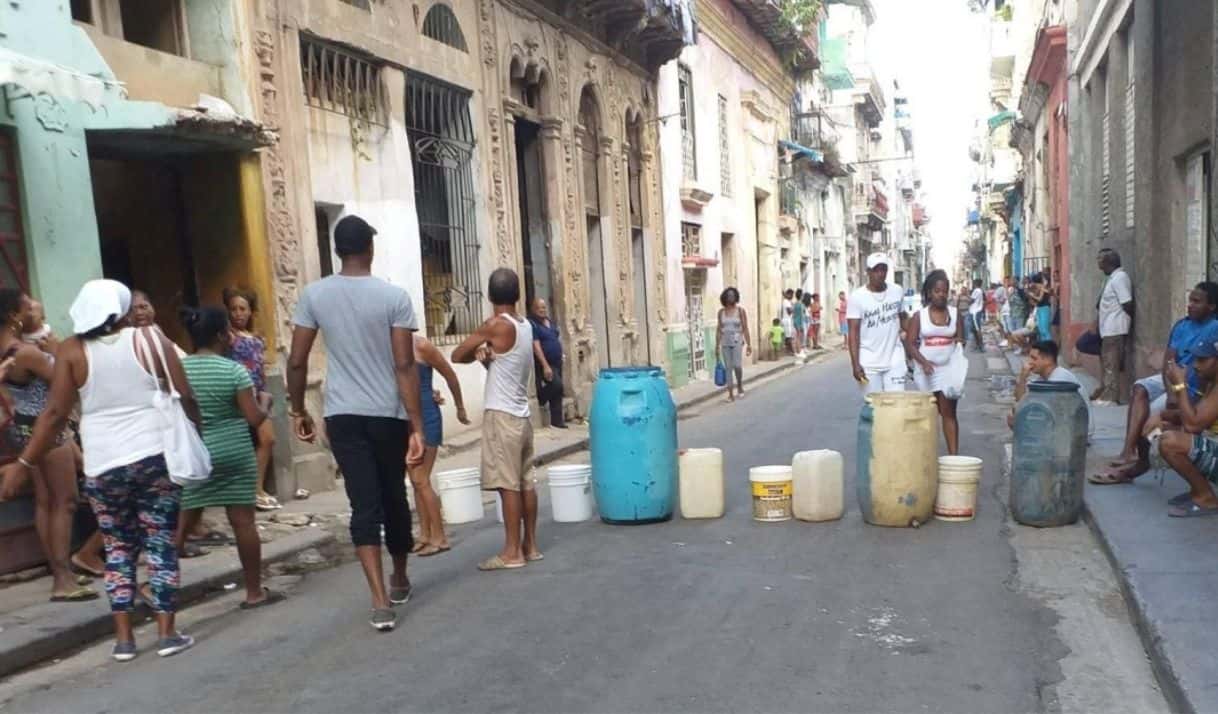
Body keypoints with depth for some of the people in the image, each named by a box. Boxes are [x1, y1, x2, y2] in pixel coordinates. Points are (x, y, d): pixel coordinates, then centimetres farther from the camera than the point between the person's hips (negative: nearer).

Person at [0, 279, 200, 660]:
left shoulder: (71, 351, 0)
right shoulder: (151, 338, -1)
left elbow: (55, 414, -3)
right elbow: (186, 398, -3)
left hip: (103, 465, 1)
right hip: (156, 457, -1)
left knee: (118, 548, 14)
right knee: (160, 545, 6)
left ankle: (123, 637, 16)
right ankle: (167, 632, 9)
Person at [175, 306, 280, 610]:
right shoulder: (234, 370, -9)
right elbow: (254, 418, -10)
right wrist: (264, 406, 10)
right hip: (234, 453, -3)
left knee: (180, 523, 10)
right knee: (243, 520, 3)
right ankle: (254, 591, 11)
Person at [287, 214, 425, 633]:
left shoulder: (314, 295, 0)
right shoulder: (394, 296, -7)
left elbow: (297, 362, 0)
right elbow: (405, 366, -12)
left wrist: (299, 412, 14)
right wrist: (417, 427, -11)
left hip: (343, 416, 1)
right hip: (389, 415, -1)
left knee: (364, 505, 1)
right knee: (393, 498, 16)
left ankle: (381, 602, -8)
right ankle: (399, 581, 35)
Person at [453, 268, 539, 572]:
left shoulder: (496, 325, -13)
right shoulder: (525, 326, 10)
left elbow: (457, 355, -8)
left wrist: (478, 352, 9)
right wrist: (485, 353, -2)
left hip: (502, 414, -8)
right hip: (521, 414, 8)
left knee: (508, 484, -5)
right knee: (525, 482, 11)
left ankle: (512, 552, -2)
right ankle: (530, 545, 17)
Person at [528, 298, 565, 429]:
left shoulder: (551, 322, 11)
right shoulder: (533, 324, -14)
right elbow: (536, 346, -20)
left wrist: (561, 354, 15)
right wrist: (545, 366, -25)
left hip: (557, 362, 8)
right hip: (545, 364, -8)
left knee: (557, 393, 8)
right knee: (556, 385, -22)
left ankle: (557, 420, 15)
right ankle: (540, 401, 4)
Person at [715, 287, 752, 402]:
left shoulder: (740, 310, -1)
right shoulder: (721, 312, 6)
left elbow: (745, 328, -2)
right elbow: (718, 329, 9)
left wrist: (749, 344, -6)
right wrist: (717, 345, 6)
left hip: (737, 342, -2)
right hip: (725, 343, 3)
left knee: (737, 365, -16)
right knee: (728, 368, 2)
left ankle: (740, 385, 13)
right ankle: (730, 394, 7)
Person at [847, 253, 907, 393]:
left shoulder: (898, 291, 3)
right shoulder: (857, 297, -8)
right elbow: (854, 332, -9)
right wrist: (855, 364, -16)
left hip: (895, 360, 3)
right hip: (869, 363, -2)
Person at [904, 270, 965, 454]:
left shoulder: (955, 314, 4)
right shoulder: (919, 316, -2)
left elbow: (961, 339, 6)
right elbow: (910, 343, -5)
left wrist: (960, 342, -19)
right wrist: (923, 362, -20)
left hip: (948, 369, 0)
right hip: (926, 370, 0)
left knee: (948, 412, -4)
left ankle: (953, 455, -5)